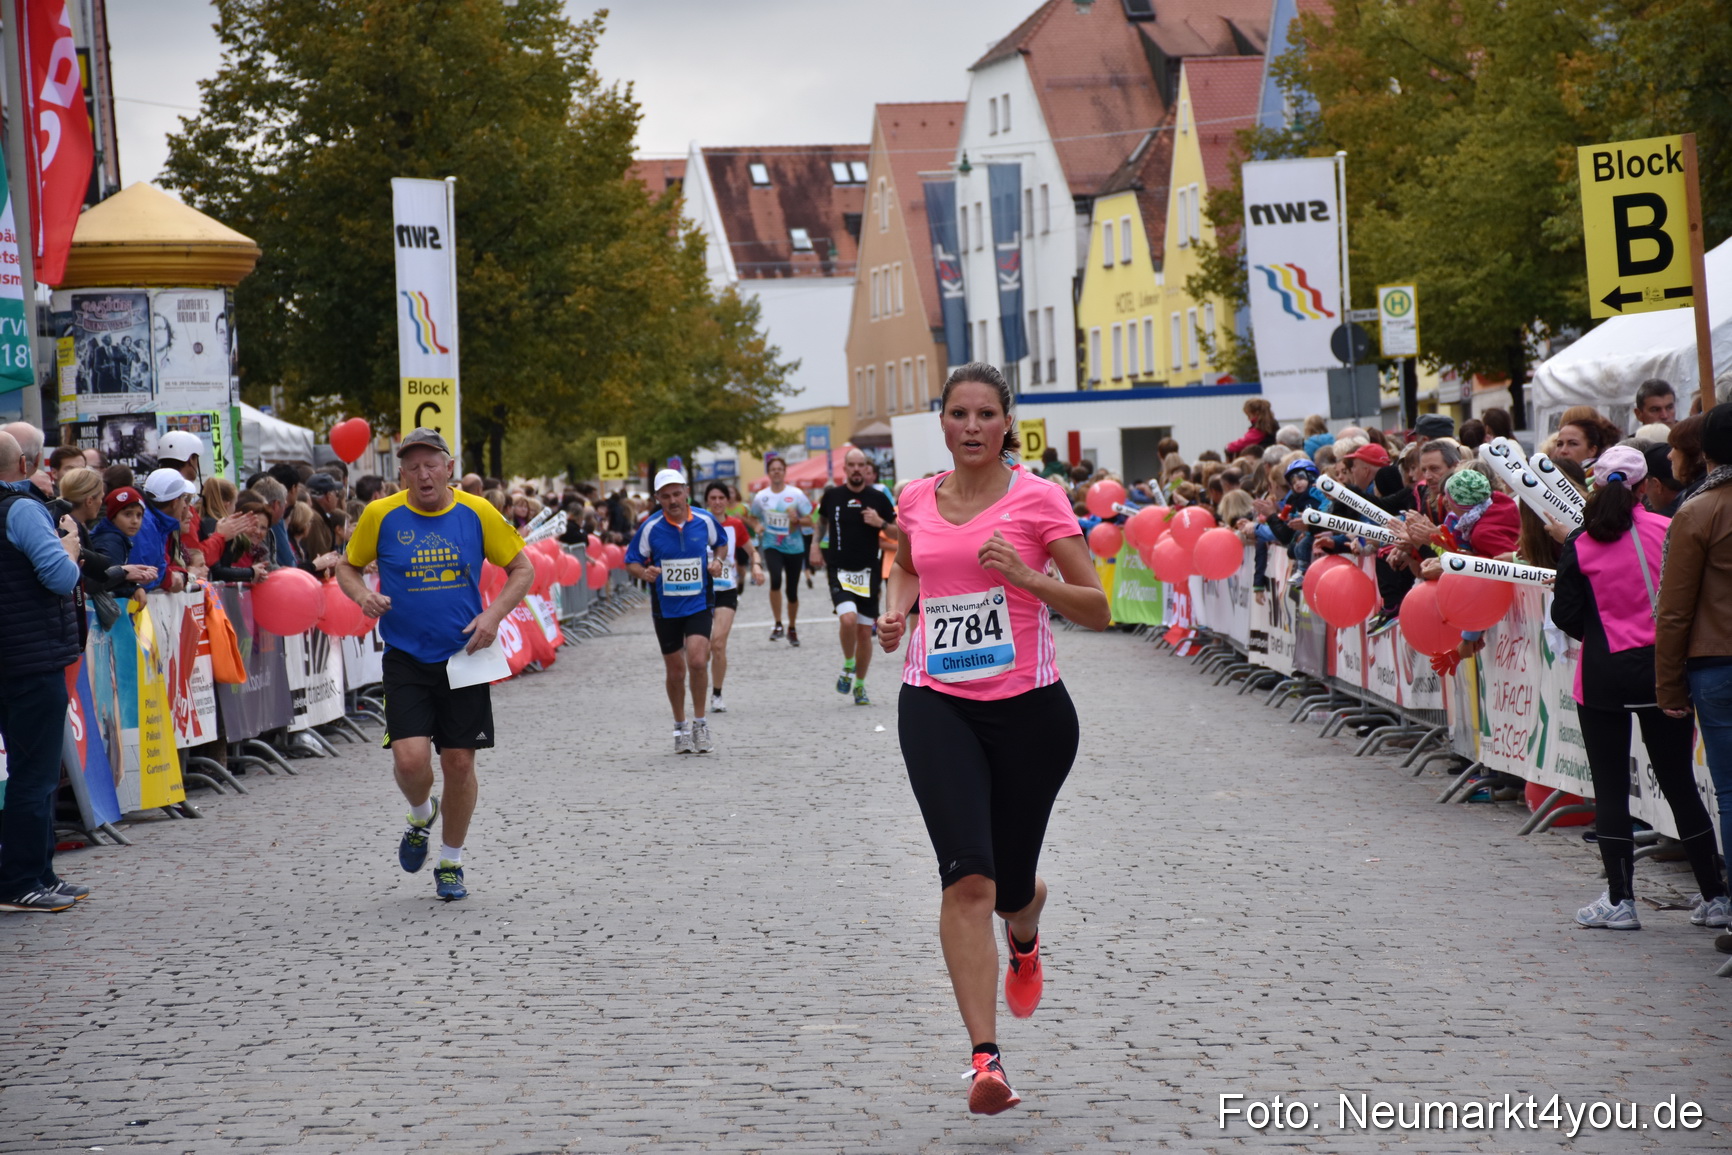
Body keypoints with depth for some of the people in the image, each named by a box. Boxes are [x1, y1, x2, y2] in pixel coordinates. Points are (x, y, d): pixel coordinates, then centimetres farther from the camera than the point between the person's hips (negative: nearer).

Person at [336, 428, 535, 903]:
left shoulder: (477, 513, -3)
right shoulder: (381, 515, -4)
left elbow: (522, 569, 6)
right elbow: (347, 566, 11)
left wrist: (494, 614, -9)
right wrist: (363, 595, -11)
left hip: (463, 656, 1)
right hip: (405, 658, -1)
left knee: (459, 763, 3)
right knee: (410, 758, -15)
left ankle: (451, 864, 24)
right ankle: (421, 815, 21)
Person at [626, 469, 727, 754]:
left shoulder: (705, 521, -4)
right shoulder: (651, 527, -8)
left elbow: (721, 543, 16)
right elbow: (631, 561, 0)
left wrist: (717, 560, -5)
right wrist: (643, 572, -22)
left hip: (699, 604, -1)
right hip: (665, 609, 1)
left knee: (697, 661, -20)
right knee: (676, 672, 8)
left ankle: (700, 724, -3)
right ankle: (680, 728, 29)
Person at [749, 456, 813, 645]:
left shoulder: (796, 494, -4)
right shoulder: (760, 497, 1)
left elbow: (808, 519, 0)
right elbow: (753, 518, 17)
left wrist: (797, 521, -20)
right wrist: (758, 527, -4)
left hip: (794, 546, 1)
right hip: (771, 546, -1)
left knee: (792, 590, 8)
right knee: (775, 579, -27)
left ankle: (792, 629, 28)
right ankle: (778, 624, -16)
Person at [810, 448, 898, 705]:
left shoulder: (878, 498, -1)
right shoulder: (832, 495, 0)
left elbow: (899, 531, 5)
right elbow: (822, 519, 22)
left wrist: (881, 524, -12)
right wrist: (816, 545, 15)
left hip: (868, 572, 1)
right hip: (839, 570, -1)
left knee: (865, 631, 5)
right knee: (848, 619, -24)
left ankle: (860, 686, 20)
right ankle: (848, 667, 2)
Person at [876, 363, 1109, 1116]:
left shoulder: (1037, 498, -5)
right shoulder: (917, 500, 6)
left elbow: (1097, 609, -5)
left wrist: (1026, 577, -20)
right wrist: (896, 608, 7)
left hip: (1027, 708, -1)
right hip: (937, 706, 1)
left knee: (1011, 884, 12)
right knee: (967, 878, -16)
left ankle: (1024, 944, 52)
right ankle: (986, 1059, -17)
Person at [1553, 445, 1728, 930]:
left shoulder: (1580, 546, -5)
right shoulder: (1668, 531, -3)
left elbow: (1566, 616, -4)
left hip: (1603, 676, -2)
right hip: (1663, 668, 2)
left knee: (1610, 786, 5)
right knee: (1678, 782, 9)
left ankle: (1620, 900, 4)